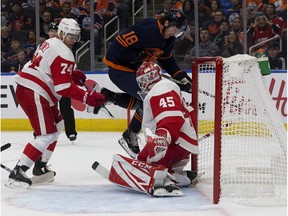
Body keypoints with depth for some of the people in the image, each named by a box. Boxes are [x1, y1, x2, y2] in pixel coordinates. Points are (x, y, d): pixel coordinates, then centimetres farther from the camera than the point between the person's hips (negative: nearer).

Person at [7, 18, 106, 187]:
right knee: (47, 135, -15)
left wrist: (72, 74, 14)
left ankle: (40, 166, 28)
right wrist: (87, 97, -23)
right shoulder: (64, 54, -15)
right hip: (33, 93, -11)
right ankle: (17, 173, -21)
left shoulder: (50, 43, 17)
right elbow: (64, 88, -21)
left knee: (57, 124, 24)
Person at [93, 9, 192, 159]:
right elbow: (121, 43, -28)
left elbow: (167, 61, 16)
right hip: (118, 67, -10)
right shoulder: (147, 30, -27)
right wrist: (139, 59, -23)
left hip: (132, 68, 10)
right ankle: (129, 137, -3)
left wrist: (181, 76, 5)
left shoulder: (167, 39, 4)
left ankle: (106, 96, 17)